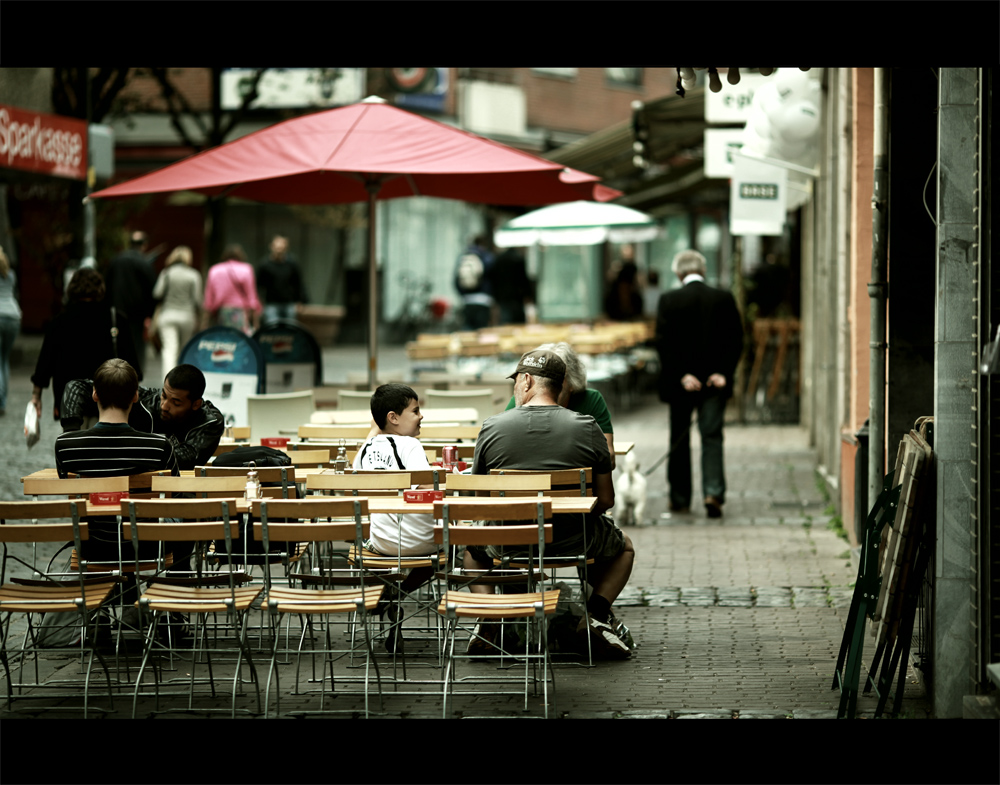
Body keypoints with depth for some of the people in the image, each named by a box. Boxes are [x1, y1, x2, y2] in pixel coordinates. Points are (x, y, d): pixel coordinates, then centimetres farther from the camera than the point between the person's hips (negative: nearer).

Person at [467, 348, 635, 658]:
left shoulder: (492, 427, -5)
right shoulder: (586, 427, -6)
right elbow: (605, 500, -3)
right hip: (573, 541, -1)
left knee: (472, 544, 36)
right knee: (623, 545, 32)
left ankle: (488, 620, 14)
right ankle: (596, 614, 9)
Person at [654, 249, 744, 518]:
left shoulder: (668, 301, -6)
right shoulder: (725, 299, -1)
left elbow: (664, 342, -10)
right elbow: (736, 340, -4)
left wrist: (682, 375, -11)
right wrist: (723, 373, -6)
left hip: (680, 384, -1)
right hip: (715, 383, 1)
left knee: (679, 440, 12)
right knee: (712, 437, 3)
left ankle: (680, 499, 18)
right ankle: (714, 492, -15)